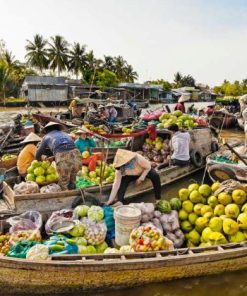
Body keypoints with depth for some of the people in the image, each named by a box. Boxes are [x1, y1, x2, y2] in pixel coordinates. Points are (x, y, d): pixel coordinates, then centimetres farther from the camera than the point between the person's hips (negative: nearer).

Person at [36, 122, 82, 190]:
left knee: (63, 186, 14)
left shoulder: (46, 137, 24)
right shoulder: (64, 134, 34)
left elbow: (38, 155, 30)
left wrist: (40, 159, 53)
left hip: (63, 159, -3)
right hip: (76, 155, 4)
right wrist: (52, 158, 55)